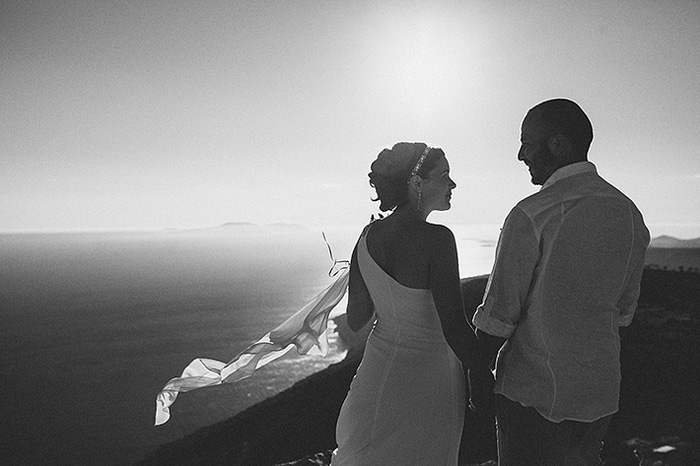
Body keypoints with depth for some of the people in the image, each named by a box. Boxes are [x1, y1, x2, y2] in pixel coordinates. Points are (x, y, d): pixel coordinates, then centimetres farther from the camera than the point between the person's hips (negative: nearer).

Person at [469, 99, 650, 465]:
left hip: (534, 393, -6)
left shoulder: (531, 216, -18)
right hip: (602, 390, 7)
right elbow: (624, 309, 11)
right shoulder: (630, 214, 3)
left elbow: (499, 314, -16)